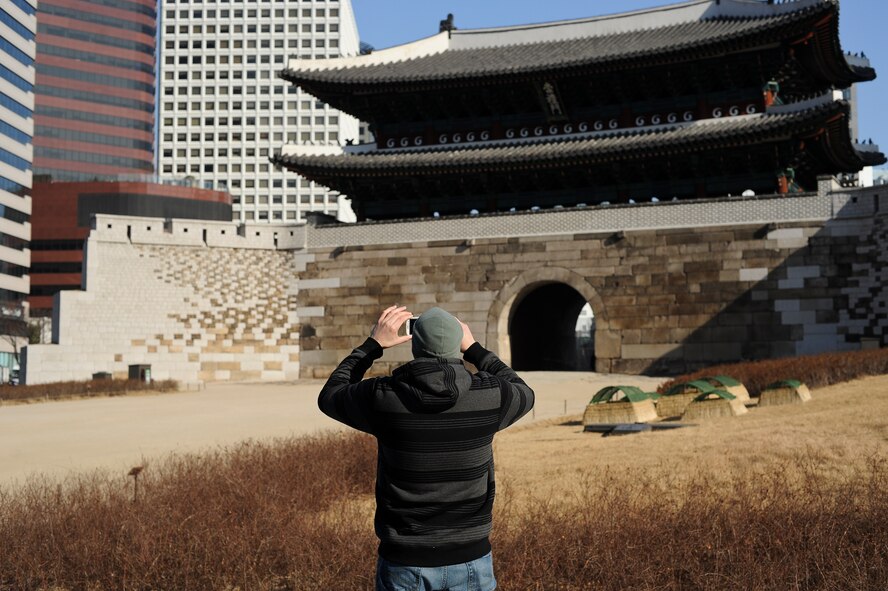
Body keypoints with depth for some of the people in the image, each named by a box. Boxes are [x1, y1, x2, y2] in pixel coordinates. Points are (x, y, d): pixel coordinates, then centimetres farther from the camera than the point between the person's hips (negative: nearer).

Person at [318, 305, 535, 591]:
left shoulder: (384, 397, -14)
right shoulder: (487, 395, -11)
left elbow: (329, 397, 8)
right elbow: (524, 394, 15)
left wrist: (373, 344, 11)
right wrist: (474, 349, 17)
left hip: (404, 564, -1)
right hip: (470, 562, 1)